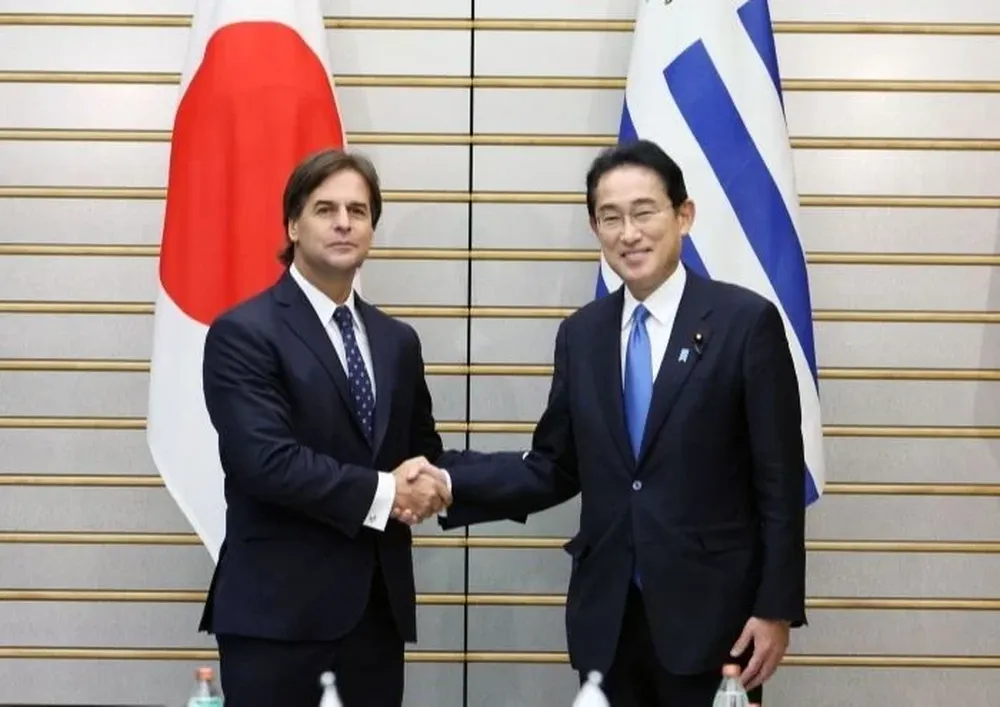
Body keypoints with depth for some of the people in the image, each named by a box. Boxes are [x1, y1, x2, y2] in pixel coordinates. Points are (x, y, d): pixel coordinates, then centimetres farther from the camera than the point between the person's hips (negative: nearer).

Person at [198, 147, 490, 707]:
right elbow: (267, 462, -18)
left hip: (378, 607, 6)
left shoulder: (397, 341, 14)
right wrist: (380, 493, -14)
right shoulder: (244, 333, -7)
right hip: (279, 611, -6)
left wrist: (431, 481, -6)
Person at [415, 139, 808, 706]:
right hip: (606, 616, 4)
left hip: (710, 612, -4)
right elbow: (556, 467, 9)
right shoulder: (581, 333, 8)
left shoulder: (746, 321, -6)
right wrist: (451, 484, -6)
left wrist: (776, 608, -9)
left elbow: (779, 479, -6)